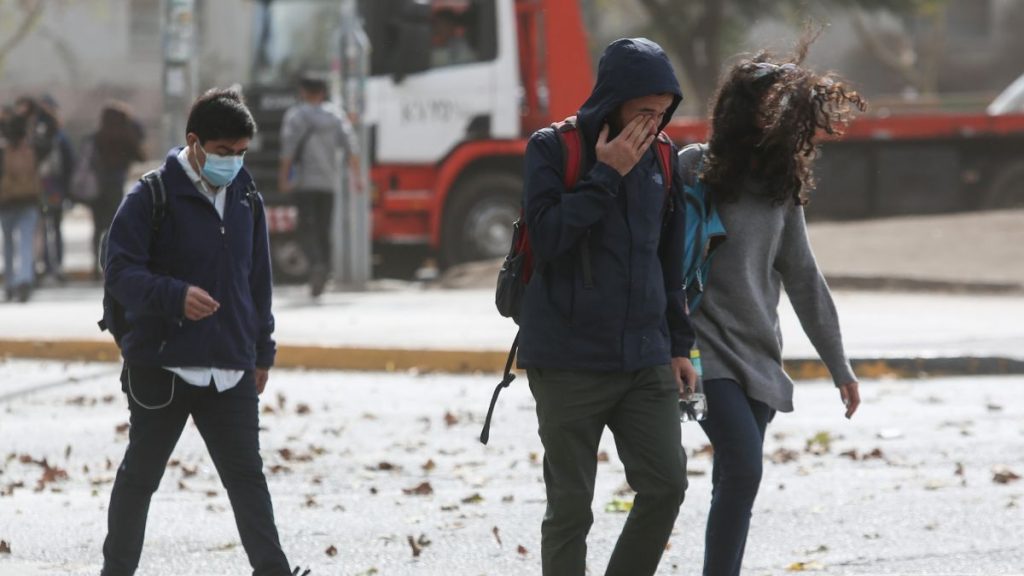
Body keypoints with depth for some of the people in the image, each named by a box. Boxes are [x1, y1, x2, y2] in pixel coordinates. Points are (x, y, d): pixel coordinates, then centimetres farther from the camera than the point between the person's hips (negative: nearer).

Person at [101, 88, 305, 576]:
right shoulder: (151, 198, -8)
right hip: (160, 366, -4)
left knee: (247, 476, 0)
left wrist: (261, 351, 18)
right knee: (140, 474, 8)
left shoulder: (247, 202, 9)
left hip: (231, 370, 4)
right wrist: (174, 295, -30)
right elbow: (120, 272, -14)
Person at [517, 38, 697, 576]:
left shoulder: (660, 159, 9)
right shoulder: (552, 149, -5)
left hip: (645, 362, 5)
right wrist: (606, 175, -18)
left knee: (666, 484, -3)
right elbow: (547, 236, -17)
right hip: (569, 364, -5)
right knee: (570, 507, -1)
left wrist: (679, 345, 16)